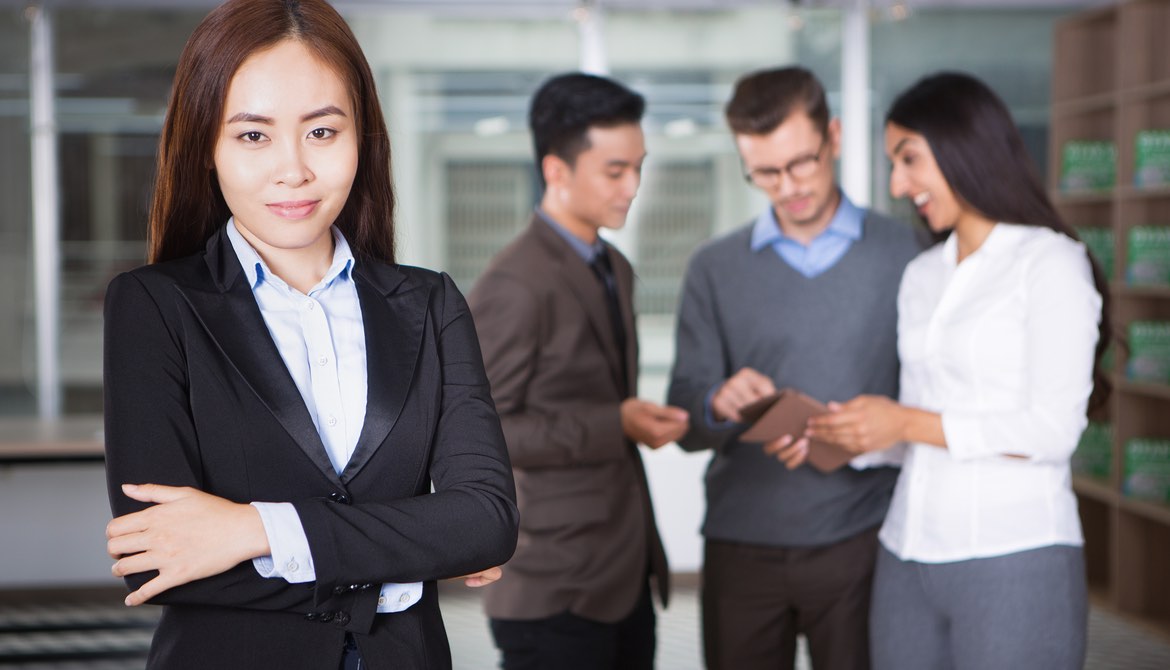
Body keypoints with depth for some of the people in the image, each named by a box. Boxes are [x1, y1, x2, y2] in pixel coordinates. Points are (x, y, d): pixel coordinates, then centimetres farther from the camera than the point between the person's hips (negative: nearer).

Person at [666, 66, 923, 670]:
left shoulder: (903, 255, 4)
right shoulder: (714, 269, 8)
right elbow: (685, 421, 3)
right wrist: (720, 406, -19)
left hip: (859, 540, -1)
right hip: (741, 545, 2)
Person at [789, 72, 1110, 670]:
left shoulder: (1049, 263, -5)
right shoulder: (921, 275, 16)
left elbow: (1053, 431, -12)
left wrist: (910, 423, -14)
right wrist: (835, 437, 0)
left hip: (1014, 559, -6)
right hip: (908, 557, 6)